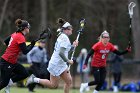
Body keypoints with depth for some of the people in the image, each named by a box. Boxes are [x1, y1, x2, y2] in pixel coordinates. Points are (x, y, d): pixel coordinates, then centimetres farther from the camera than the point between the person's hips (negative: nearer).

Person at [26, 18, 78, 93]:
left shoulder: (62, 37, 12)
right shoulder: (64, 38, -18)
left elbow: (66, 50, 21)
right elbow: (61, 53, -28)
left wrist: (73, 46, 7)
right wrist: (68, 61, -19)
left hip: (61, 64, 10)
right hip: (56, 64, -10)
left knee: (69, 81, 6)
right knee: (53, 85, -3)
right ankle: (35, 79, 5)